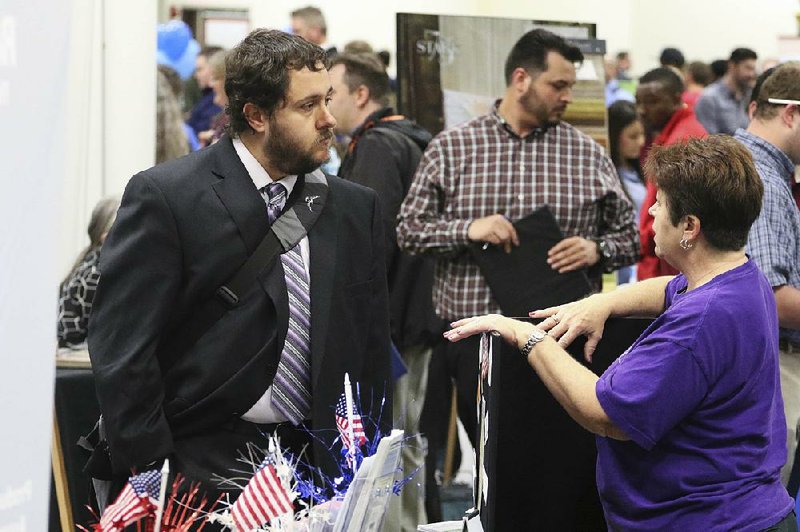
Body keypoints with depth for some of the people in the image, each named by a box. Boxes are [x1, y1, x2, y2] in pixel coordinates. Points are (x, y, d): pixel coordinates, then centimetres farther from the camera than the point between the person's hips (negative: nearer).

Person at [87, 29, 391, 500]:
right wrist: (150, 475, -15)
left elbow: (371, 350, 12)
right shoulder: (164, 197, -8)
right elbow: (122, 349, -11)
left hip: (321, 463, 5)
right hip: (203, 467, -4)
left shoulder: (357, 209, 8)